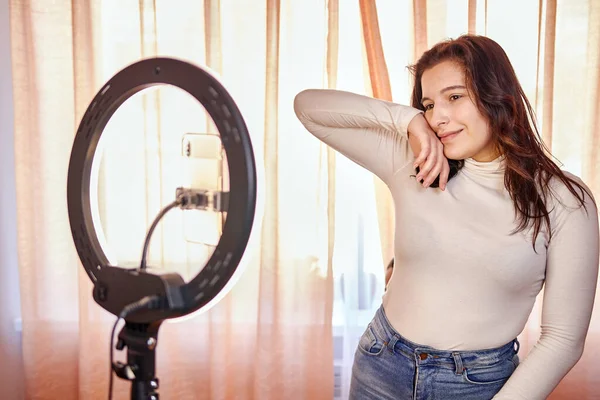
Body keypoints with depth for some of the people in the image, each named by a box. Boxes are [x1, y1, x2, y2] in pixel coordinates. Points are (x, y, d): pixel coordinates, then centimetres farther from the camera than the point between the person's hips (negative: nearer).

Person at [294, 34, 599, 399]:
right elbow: (308, 105, -8)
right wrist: (407, 119, -18)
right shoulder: (410, 163, -8)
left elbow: (564, 339, -9)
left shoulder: (564, 201, -13)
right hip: (381, 368, 2)